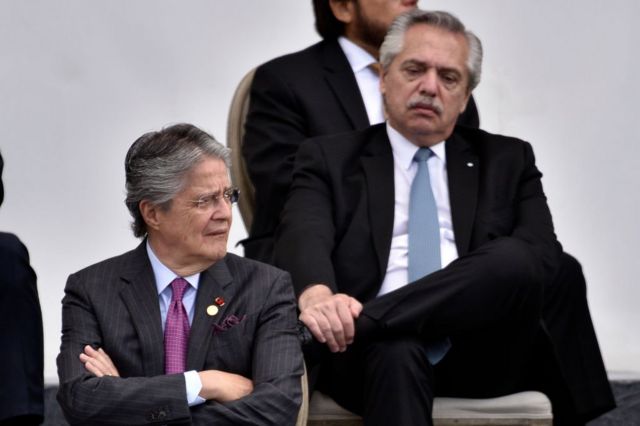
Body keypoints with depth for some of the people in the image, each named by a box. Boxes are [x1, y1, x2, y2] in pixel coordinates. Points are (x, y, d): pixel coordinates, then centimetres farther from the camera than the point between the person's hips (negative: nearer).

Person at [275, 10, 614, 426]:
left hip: (482, 351, 2)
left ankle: (358, 326, -30)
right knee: (396, 352, -39)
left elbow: (543, 254, 5)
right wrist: (316, 295, -29)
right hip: (377, 349, -2)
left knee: (513, 261, -31)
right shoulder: (331, 158, 17)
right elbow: (303, 234, -3)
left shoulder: (507, 161, 21)